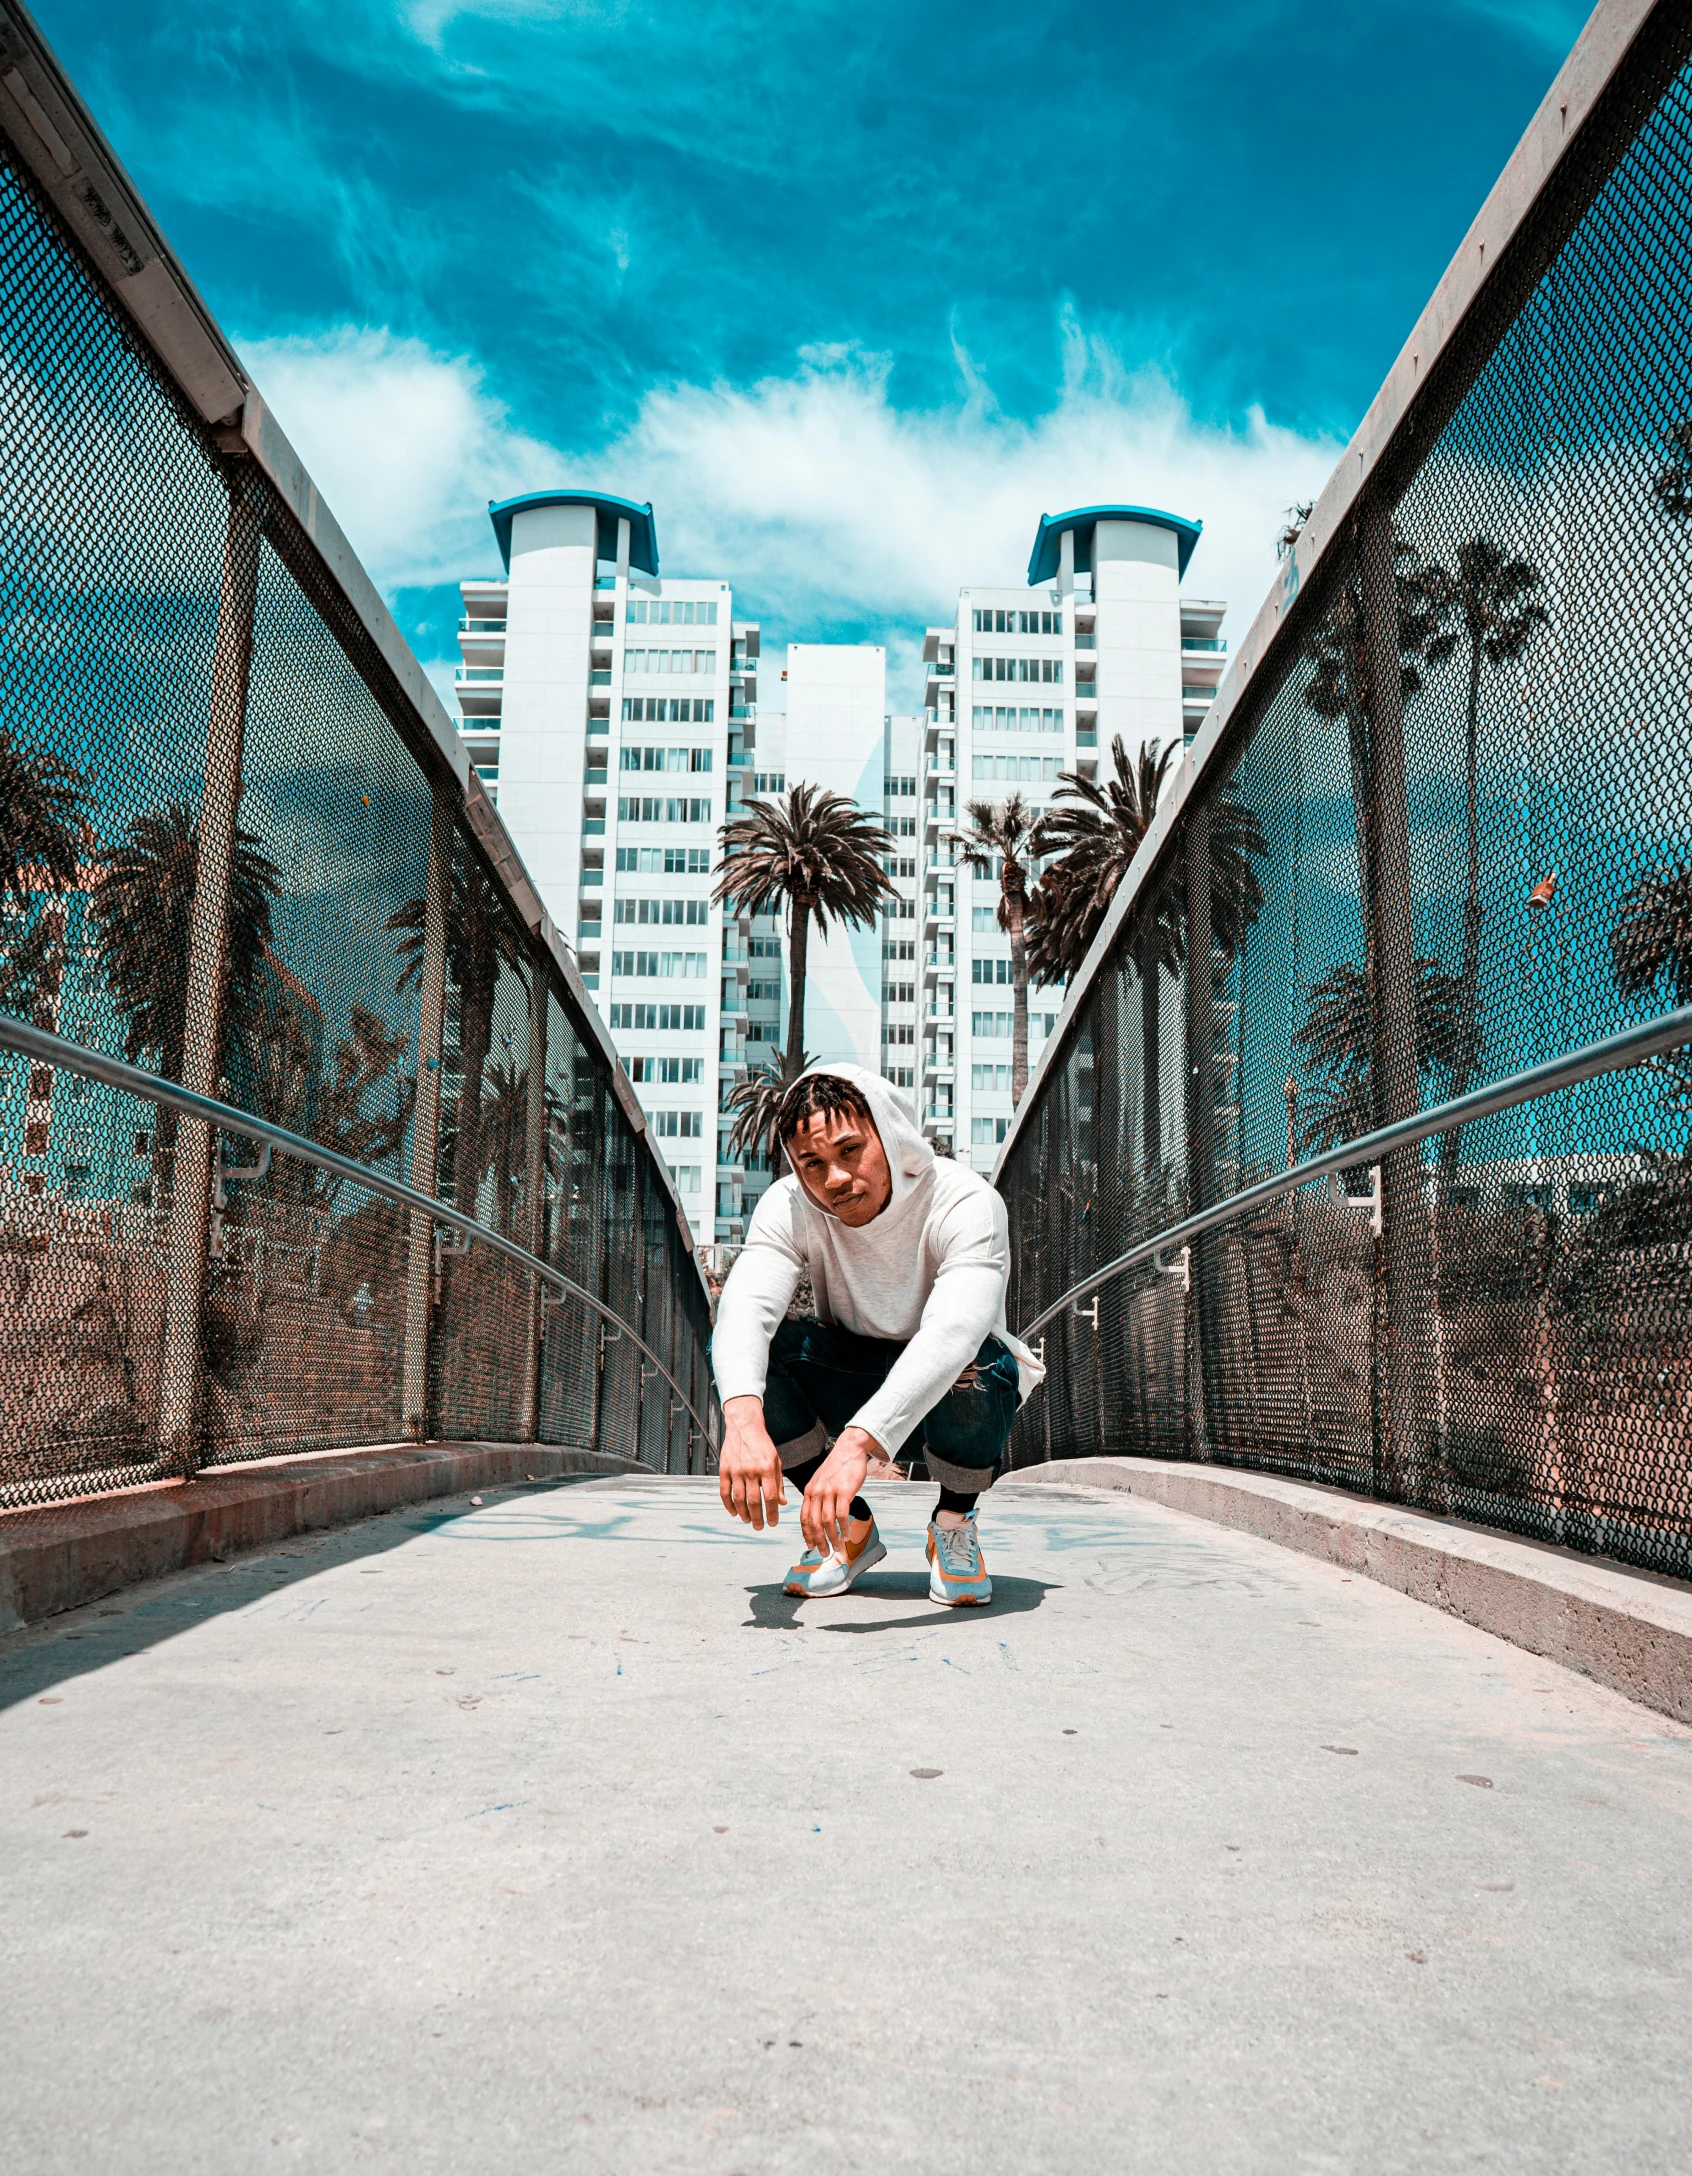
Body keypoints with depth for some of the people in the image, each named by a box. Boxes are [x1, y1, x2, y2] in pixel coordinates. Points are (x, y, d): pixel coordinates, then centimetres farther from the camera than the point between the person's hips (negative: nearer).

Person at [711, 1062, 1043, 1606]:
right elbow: (742, 1306, -35)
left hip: (949, 1395, -3)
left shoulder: (965, 1202, -29)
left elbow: (953, 1332, -46)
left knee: (976, 1365, -38)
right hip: (851, 1388, 3)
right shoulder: (788, 1207, -18)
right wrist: (743, 1420, -57)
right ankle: (849, 1527, -4)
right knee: (749, 1350, -25)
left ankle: (955, 1524, -6)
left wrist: (856, 1443, -60)